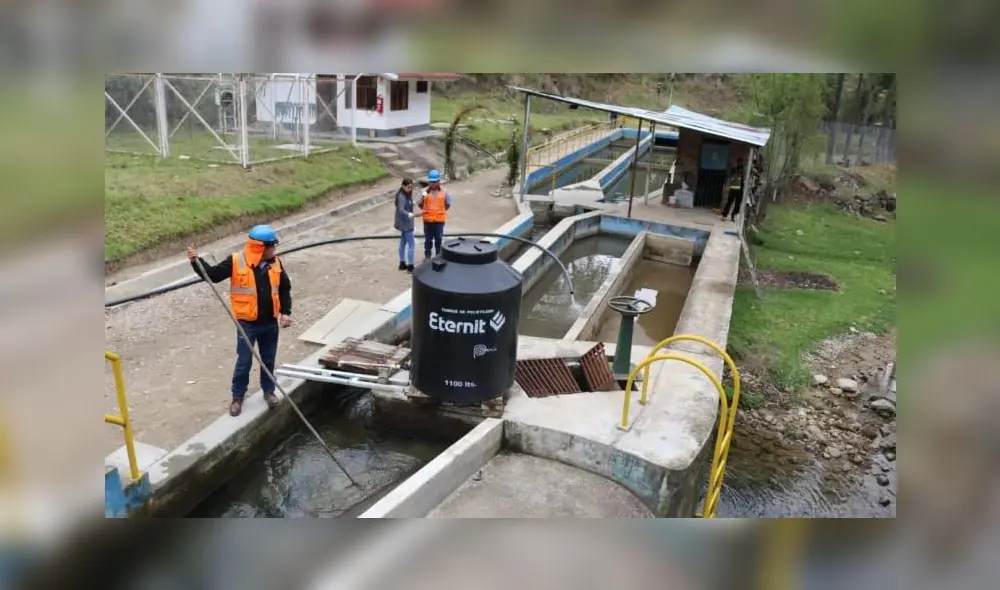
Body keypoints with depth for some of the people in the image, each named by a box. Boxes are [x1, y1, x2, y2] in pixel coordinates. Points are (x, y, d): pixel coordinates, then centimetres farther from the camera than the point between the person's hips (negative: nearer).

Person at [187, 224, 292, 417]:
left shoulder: (275, 263, -1)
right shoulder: (236, 262, -13)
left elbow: (285, 288, 8)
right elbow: (213, 275, -11)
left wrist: (285, 312, 0)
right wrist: (197, 261, -27)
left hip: (270, 323, 4)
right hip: (247, 323, -3)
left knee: (269, 360, 16)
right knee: (244, 362, 4)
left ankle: (269, 391, 35)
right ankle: (237, 397, 21)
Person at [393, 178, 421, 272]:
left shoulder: (406, 195, 8)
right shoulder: (401, 197, -21)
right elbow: (401, 210, -31)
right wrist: (414, 215, -41)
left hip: (405, 223, 10)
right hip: (405, 223, -10)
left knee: (403, 242, 16)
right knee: (412, 244, -6)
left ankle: (402, 264, 26)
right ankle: (410, 266, -3)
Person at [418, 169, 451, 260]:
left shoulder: (443, 192, -2)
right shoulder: (425, 192, -2)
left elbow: (448, 205, 8)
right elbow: (420, 206, 0)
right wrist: (422, 199, -19)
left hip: (439, 220, 0)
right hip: (428, 220, 0)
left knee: (439, 239, 8)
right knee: (428, 239, 9)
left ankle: (439, 256, 22)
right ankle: (427, 256, 22)